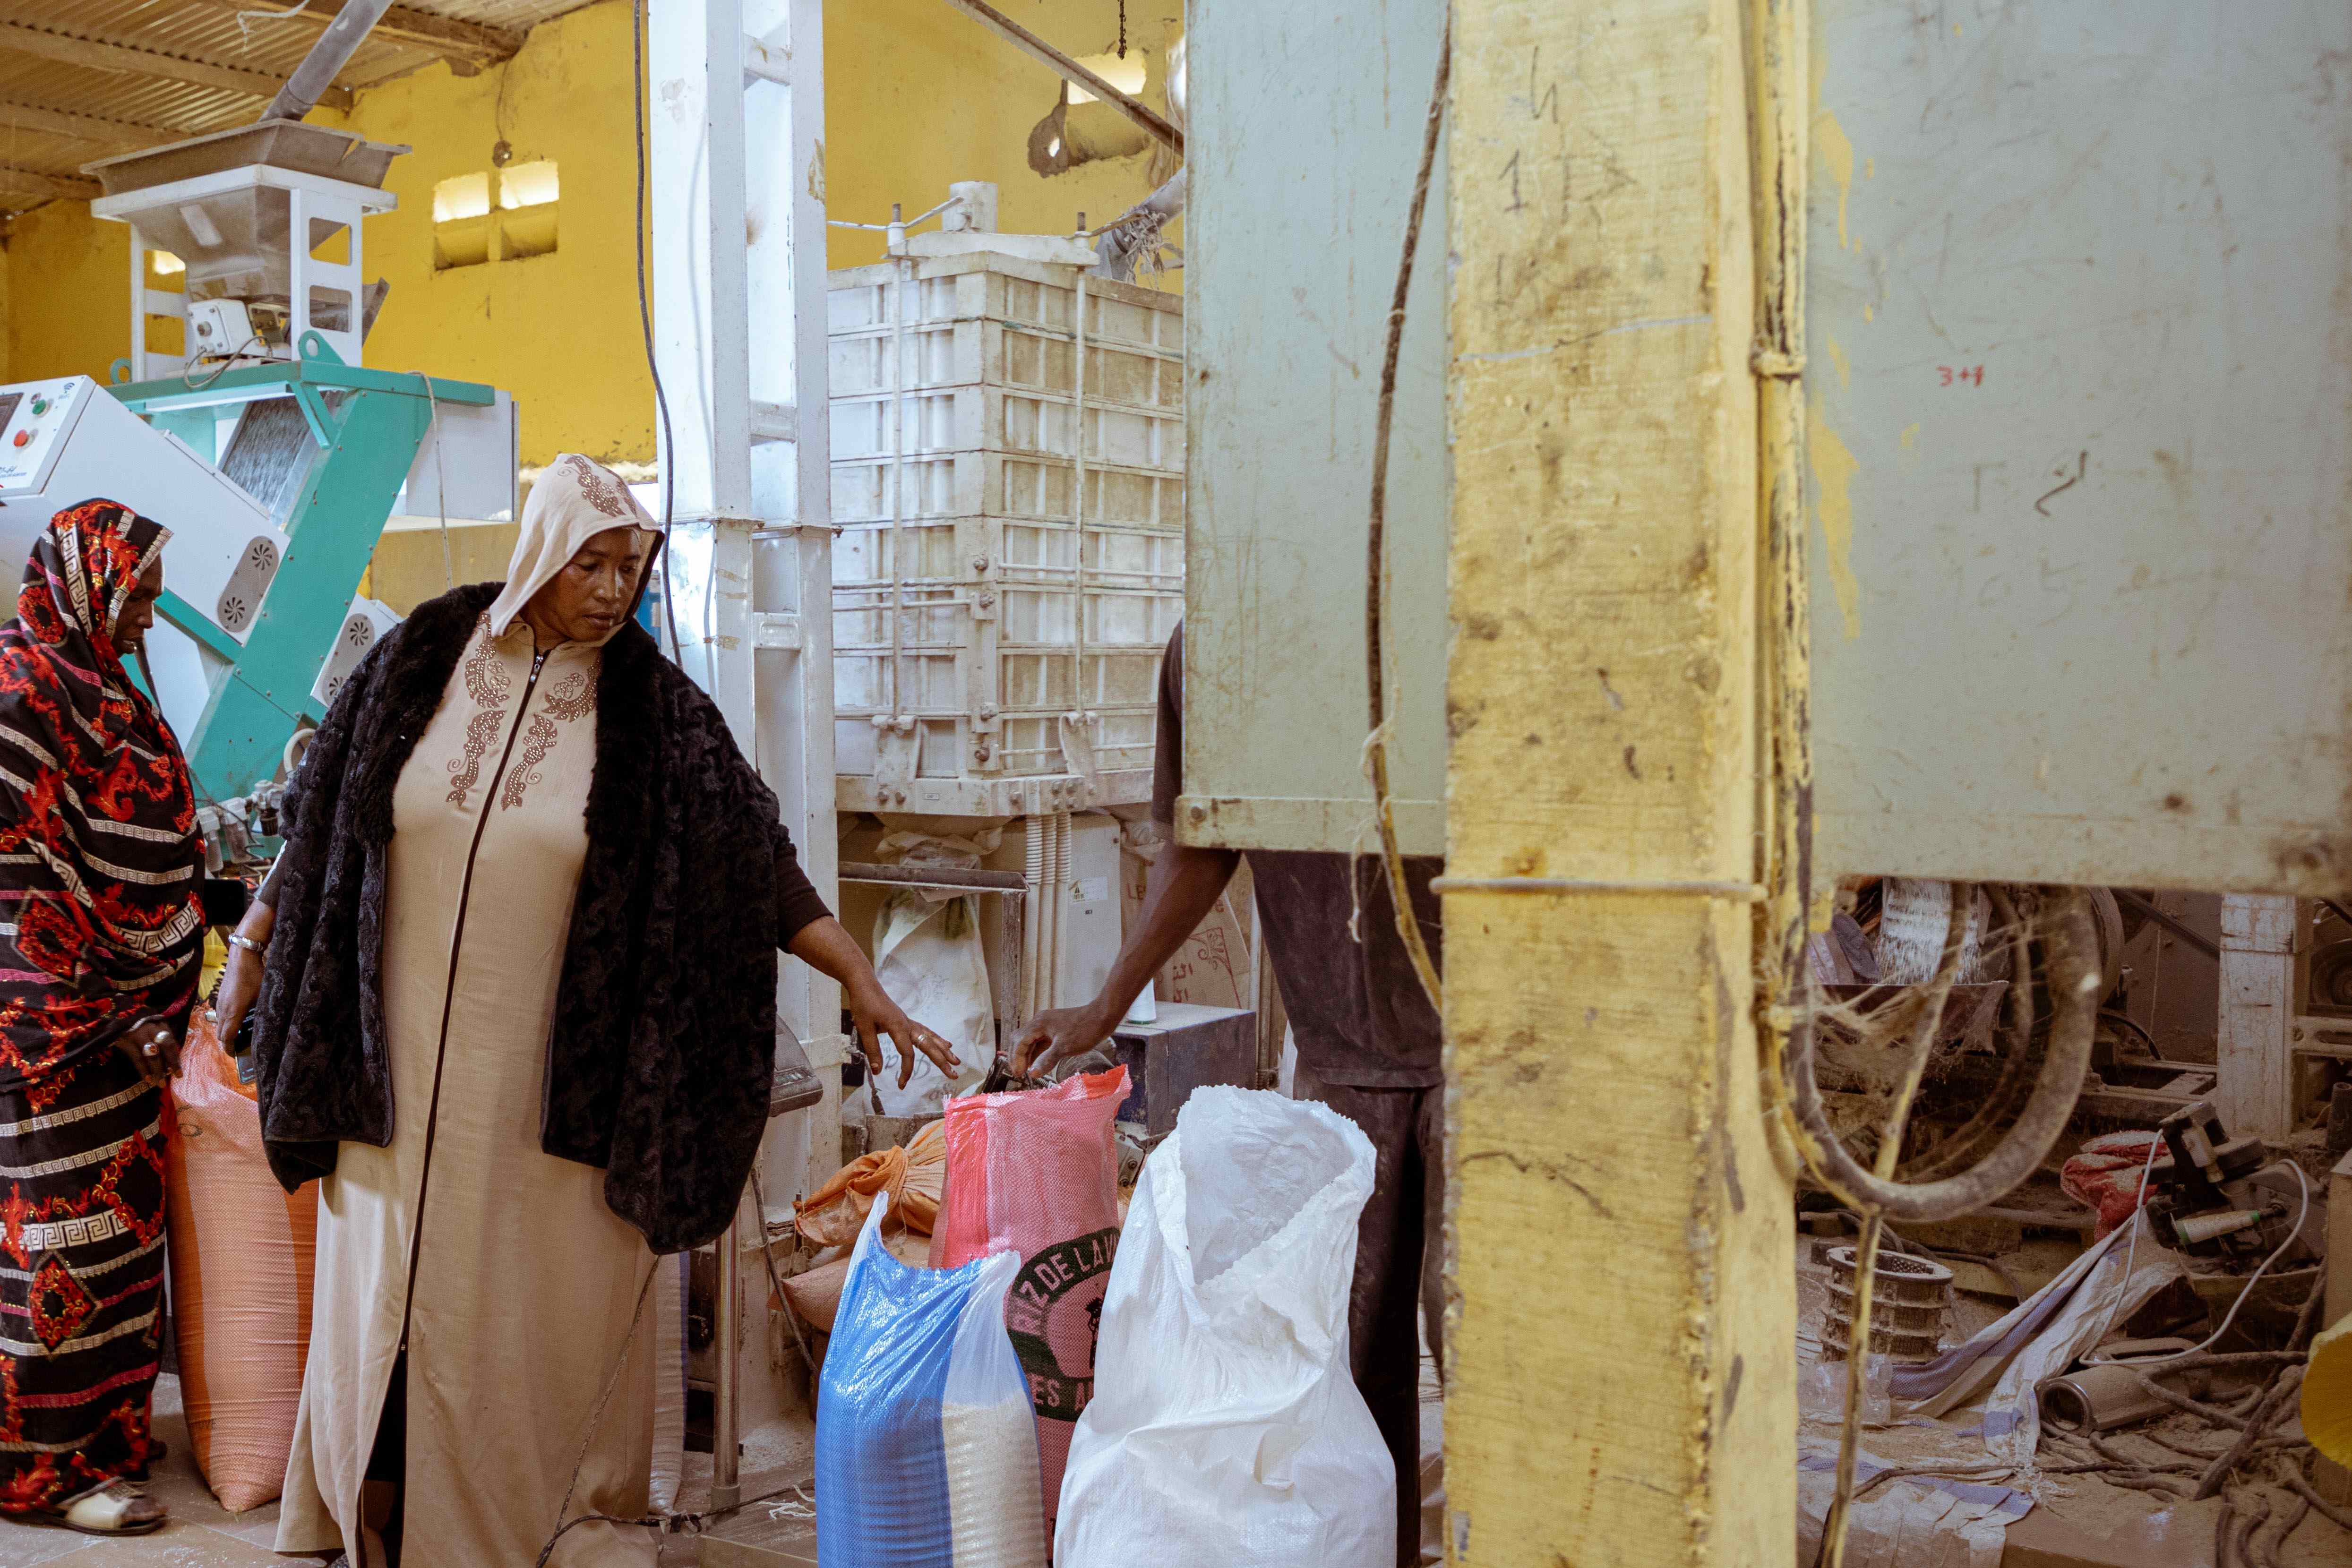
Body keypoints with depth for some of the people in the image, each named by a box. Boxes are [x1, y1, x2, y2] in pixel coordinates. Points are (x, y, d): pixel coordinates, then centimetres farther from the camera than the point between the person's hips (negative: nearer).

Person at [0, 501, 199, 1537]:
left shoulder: (93, 687, 14)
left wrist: (152, 1013, 16)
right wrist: (116, 1015, -17)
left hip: (116, 1024, 9)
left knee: (109, 1219, 15)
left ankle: (100, 1416, 27)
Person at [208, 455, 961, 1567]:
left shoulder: (654, 710, -5)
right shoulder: (423, 661, 1)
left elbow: (755, 863, -6)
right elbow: (320, 823, 10)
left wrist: (861, 981, -14)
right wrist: (251, 947, 12)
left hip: (548, 1075, -2)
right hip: (403, 1055, 2)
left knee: (548, 1306, 3)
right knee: (392, 1291, 10)